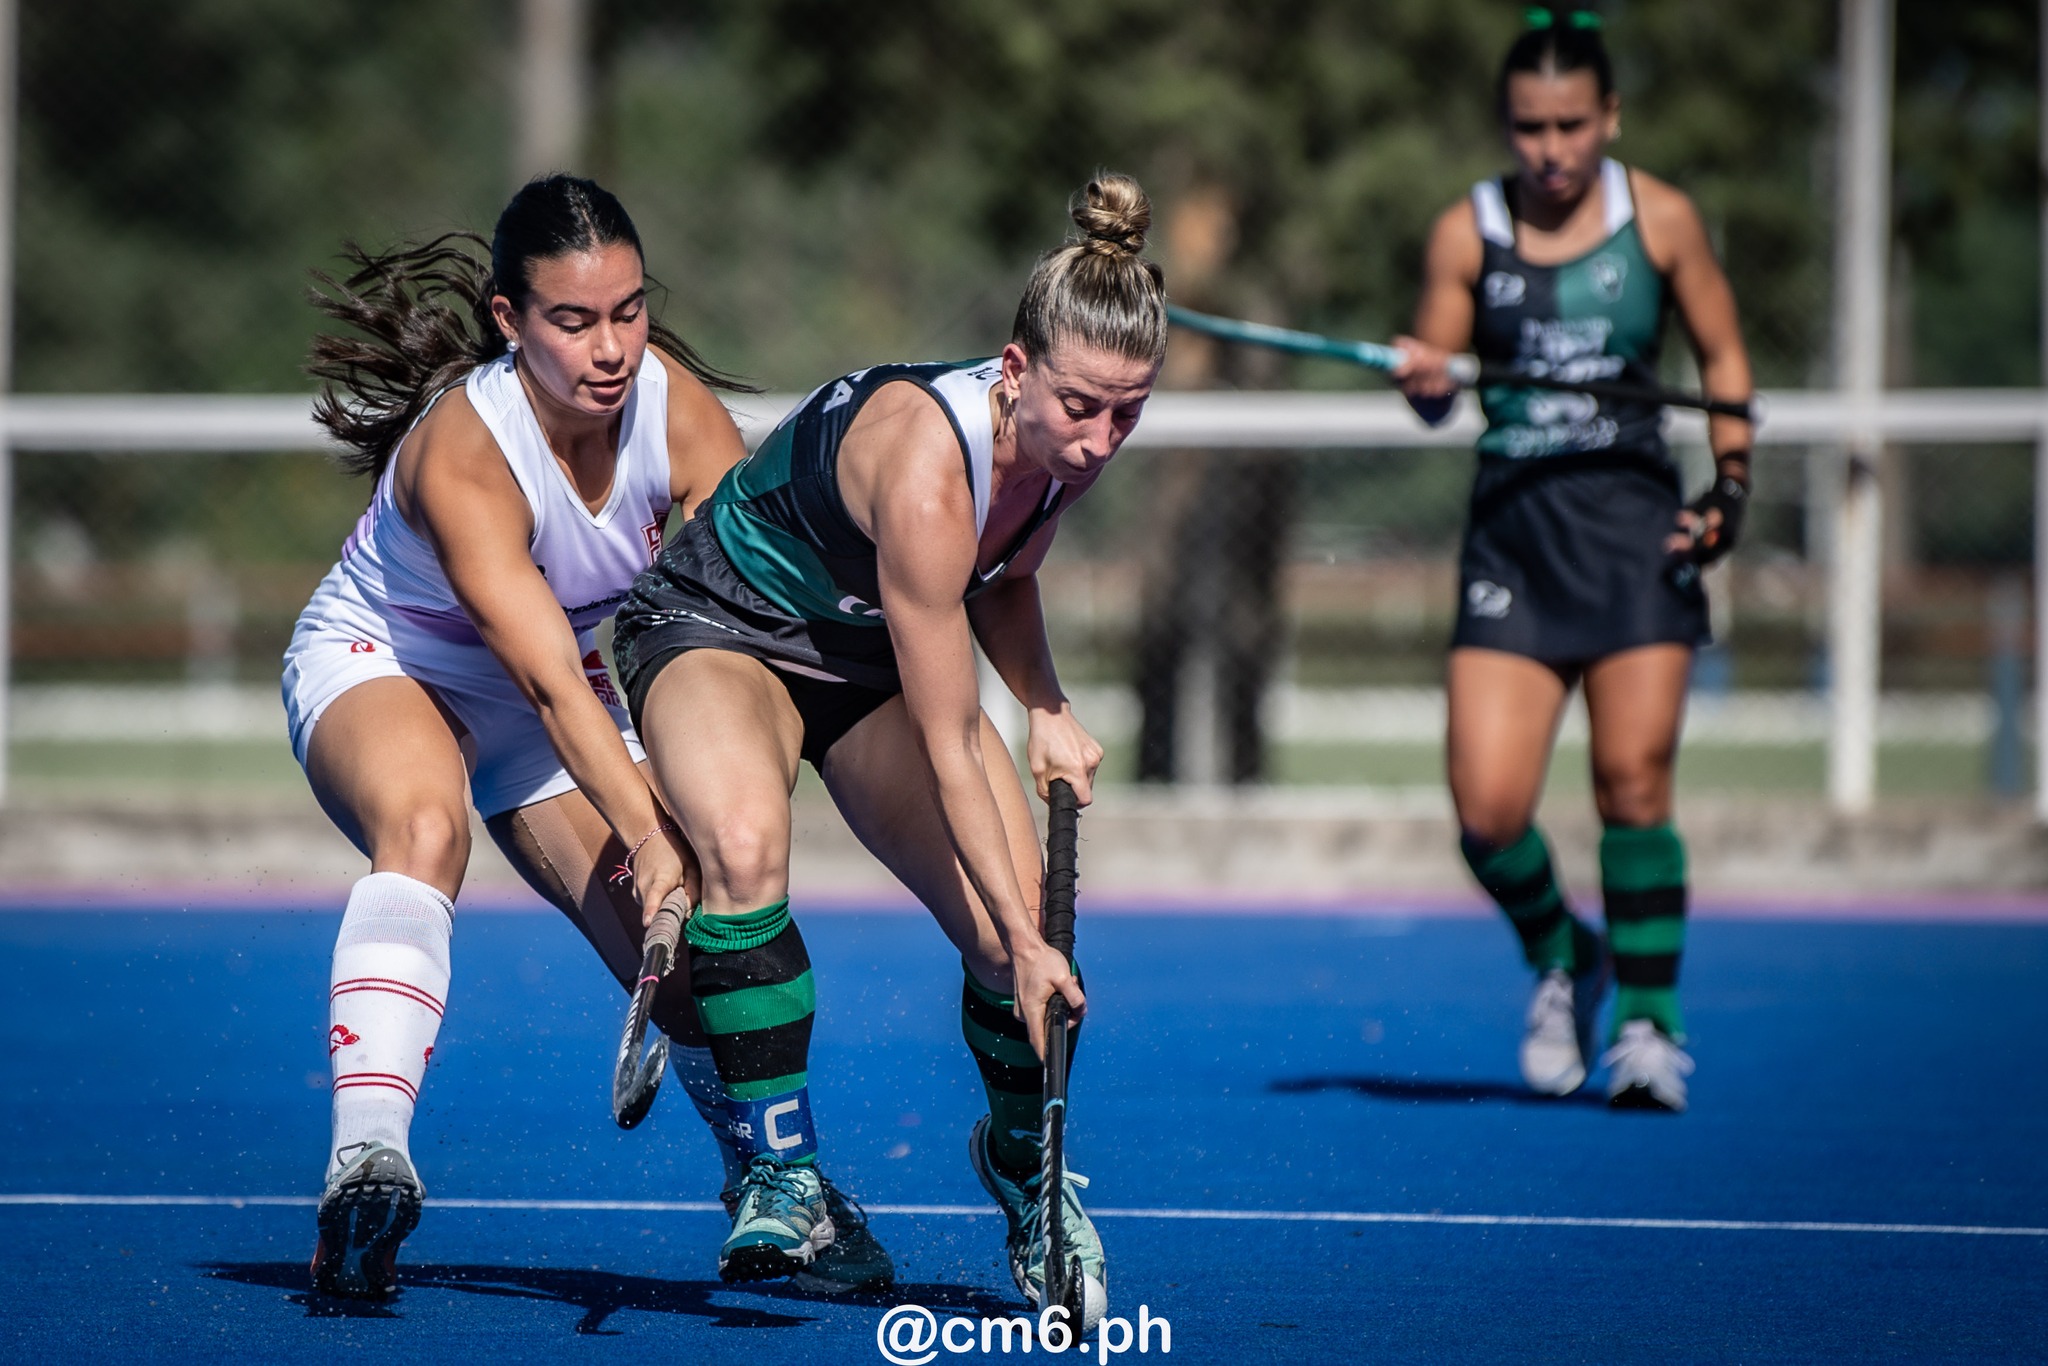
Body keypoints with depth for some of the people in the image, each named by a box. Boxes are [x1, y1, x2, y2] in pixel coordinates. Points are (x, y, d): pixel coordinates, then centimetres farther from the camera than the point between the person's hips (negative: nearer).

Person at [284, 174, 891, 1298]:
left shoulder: (682, 413, -21)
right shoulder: (459, 451, -35)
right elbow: (547, 679, -40)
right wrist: (646, 839, -49)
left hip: (579, 685, 5)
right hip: (379, 664, -5)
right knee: (426, 827, -37)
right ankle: (366, 1166, -48)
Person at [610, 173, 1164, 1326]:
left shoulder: (1079, 442, -15)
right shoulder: (926, 464, -37)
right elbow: (949, 752, -32)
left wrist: (1048, 711, -4)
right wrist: (1020, 941, -30)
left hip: (881, 650, 6)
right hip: (723, 626, -6)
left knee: (1017, 936, -11)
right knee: (744, 841, -40)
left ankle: (1020, 1155, 21)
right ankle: (785, 1176, -28)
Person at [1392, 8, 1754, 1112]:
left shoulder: (1659, 219, 2)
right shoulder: (1467, 233, 3)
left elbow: (1722, 356, 12)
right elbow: (1437, 393, 8)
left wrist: (1730, 488, 0)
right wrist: (1425, 384, -16)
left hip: (1635, 523, -1)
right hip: (1512, 526, 1)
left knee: (1632, 782, -10)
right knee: (1487, 811, -9)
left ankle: (1648, 1024, 4)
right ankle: (1559, 960, 21)